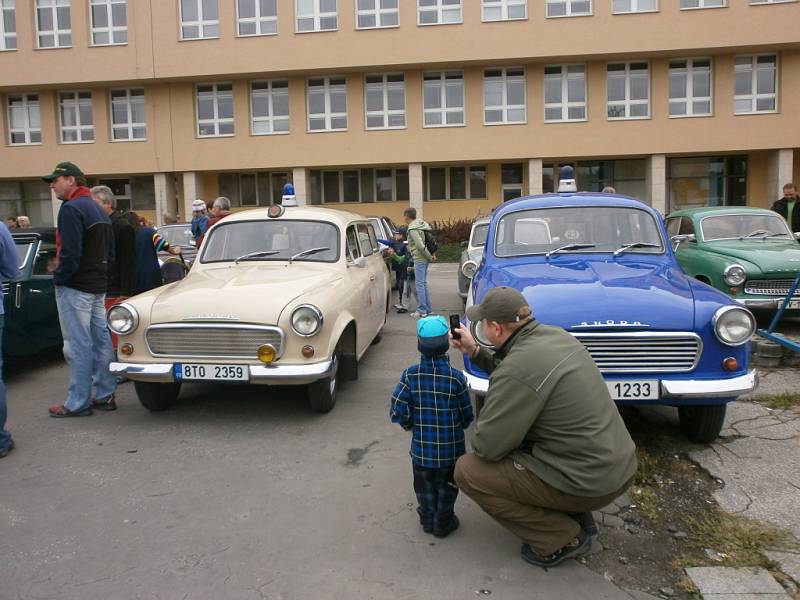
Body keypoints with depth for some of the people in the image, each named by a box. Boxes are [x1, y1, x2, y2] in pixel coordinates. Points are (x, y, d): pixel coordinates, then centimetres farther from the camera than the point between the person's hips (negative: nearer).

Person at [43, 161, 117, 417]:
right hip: (98, 285, 9)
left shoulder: (71, 209, -13)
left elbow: (70, 252, -20)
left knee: (78, 346, -4)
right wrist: (100, 275, 17)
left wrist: (59, 278, -8)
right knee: (101, 340, 11)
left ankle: (78, 403, 3)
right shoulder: (98, 210, 15)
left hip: (75, 287, -9)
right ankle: (105, 394, 17)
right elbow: (110, 251, 18)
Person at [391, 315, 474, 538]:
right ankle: (443, 523, 28)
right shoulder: (456, 377, -16)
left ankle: (428, 519, 34)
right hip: (451, 448, -1)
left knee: (425, 486, 22)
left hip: (421, 447, 2)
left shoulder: (410, 375, -13)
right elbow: (467, 415, -7)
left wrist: (409, 424, 7)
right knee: (446, 486, 18)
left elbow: (397, 410, -13)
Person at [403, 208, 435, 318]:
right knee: (424, 283, 15)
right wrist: (431, 254, 15)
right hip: (424, 259, 9)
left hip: (419, 259, -9)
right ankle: (427, 309, 21)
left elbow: (420, 246, -23)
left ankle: (422, 310, 0)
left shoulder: (412, 229, -16)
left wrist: (429, 256, -12)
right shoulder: (421, 224, 12)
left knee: (420, 284, -4)